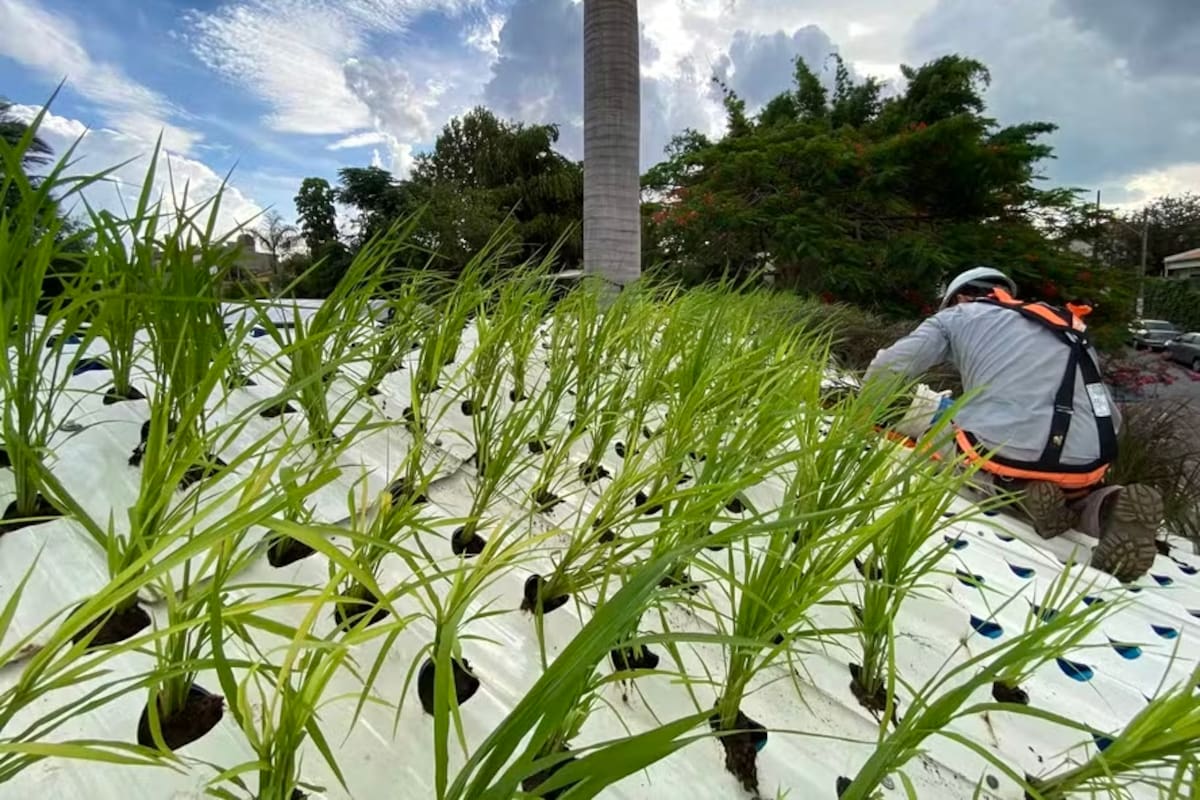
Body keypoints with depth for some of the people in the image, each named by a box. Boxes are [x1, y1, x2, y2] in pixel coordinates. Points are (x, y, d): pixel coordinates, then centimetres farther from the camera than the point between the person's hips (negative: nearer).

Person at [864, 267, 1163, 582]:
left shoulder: (957, 316, 14)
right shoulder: (1068, 327, 29)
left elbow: (886, 370, 3)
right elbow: (1111, 417, 27)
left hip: (1003, 453, -5)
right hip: (1085, 467, 5)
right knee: (1073, 490, 35)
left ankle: (1018, 489, 1)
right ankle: (1109, 506, 2)